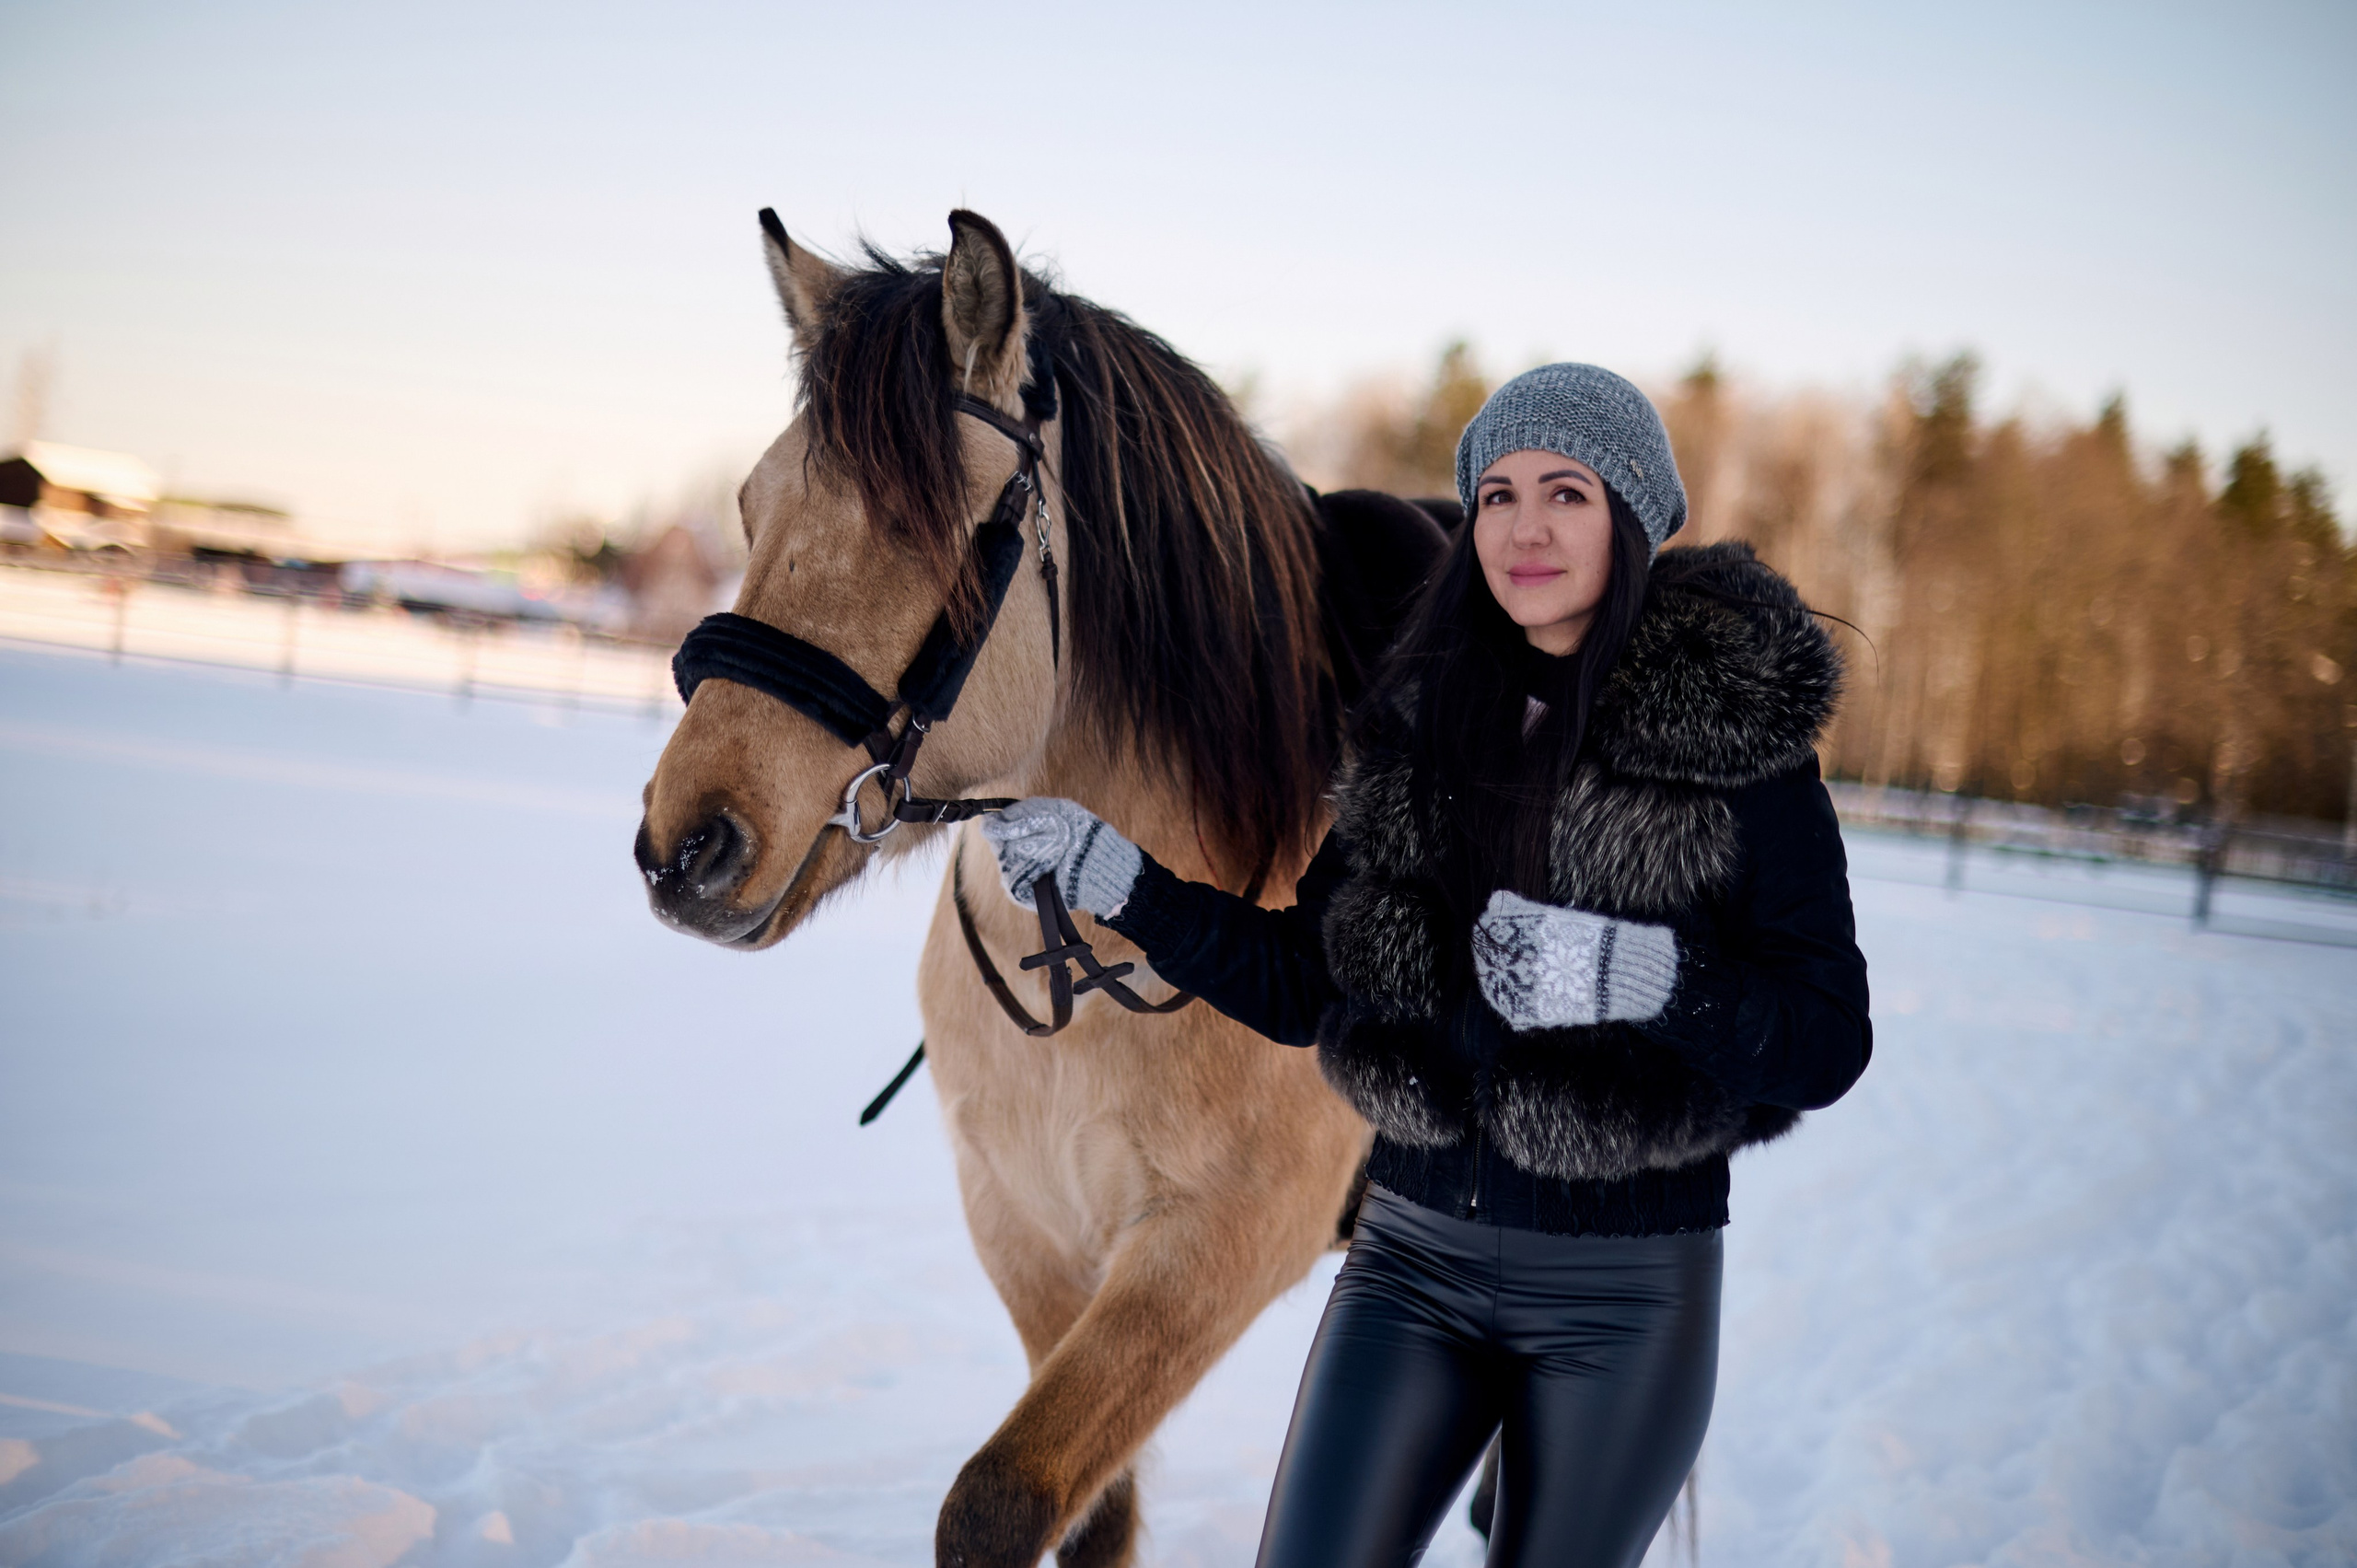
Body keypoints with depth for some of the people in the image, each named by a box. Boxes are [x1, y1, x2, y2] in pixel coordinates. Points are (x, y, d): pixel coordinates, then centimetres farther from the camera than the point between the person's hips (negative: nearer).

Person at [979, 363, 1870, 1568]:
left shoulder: (1742, 742, -9)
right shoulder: (1417, 722, 4)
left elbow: (1828, 1045, -12)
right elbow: (1304, 988, 9)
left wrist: (1637, 975, -27)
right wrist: (1113, 880, 2)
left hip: (1624, 1296, -3)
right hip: (1414, 1255, 3)